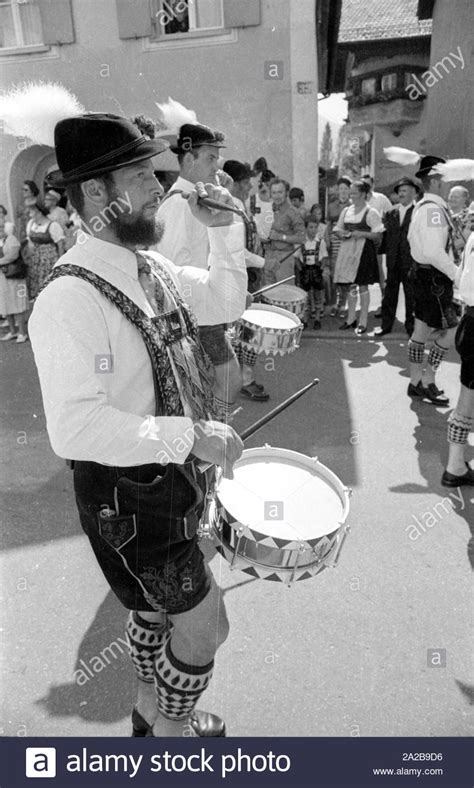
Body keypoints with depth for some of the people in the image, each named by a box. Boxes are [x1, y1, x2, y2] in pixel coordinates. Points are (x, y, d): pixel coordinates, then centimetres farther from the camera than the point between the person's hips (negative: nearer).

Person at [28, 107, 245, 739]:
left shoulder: (151, 268, 1)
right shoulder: (70, 299, -26)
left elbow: (223, 295, 16)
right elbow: (76, 428, -34)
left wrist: (222, 229, 1)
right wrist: (190, 435, -32)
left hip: (174, 475, 8)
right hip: (126, 493, -8)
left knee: (155, 607, 27)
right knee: (206, 624, 7)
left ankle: (152, 710, 54)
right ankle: (171, 731, 39)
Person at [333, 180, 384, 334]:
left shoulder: (371, 213, -4)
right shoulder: (346, 211, 12)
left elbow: (378, 235, -7)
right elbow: (337, 229, 18)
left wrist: (362, 234, -19)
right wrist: (342, 233, -4)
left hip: (363, 251, -5)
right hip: (347, 251, 5)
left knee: (362, 286, -1)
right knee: (349, 285, 8)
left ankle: (363, 321, 7)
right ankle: (351, 318, 21)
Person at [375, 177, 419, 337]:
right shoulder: (391, 213, 10)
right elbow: (385, 234, 11)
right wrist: (382, 251, 1)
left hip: (411, 262, -4)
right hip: (393, 261, 4)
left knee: (411, 295, 5)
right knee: (390, 295, 10)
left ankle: (411, 327, 16)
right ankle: (386, 325, 18)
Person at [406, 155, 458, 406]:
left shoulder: (419, 207, 12)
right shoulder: (434, 209, -18)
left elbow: (412, 239, 19)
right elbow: (435, 252, -25)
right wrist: (457, 275, -16)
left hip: (421, 272, 10)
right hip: (435, 277, -10)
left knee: (421, 330, 13)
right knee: (450, 329, -2)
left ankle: (415, 383, 21)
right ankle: (428, 381, 6)